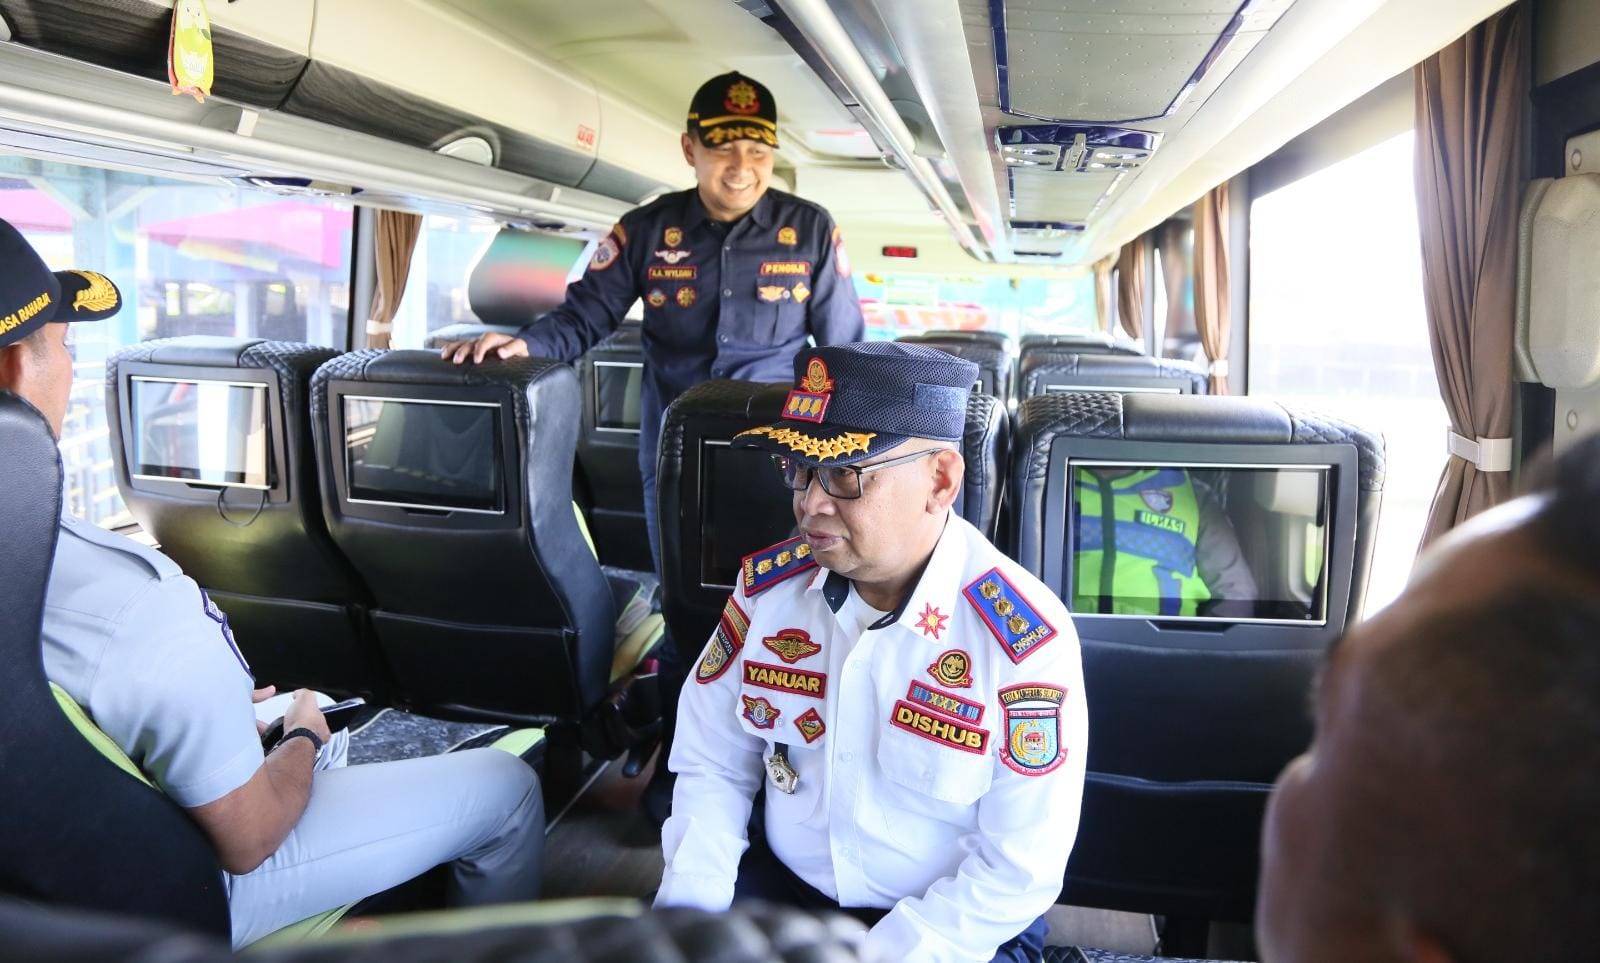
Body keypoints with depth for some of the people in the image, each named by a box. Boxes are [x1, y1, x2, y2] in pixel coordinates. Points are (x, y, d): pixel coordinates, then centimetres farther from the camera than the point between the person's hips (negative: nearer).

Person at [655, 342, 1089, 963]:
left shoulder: (1026, 640, -21)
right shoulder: (767, 585, -8)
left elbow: (1020, 872, -16)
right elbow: (711, 765, 1)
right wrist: (690, 911, -10)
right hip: (780, 887, 3)